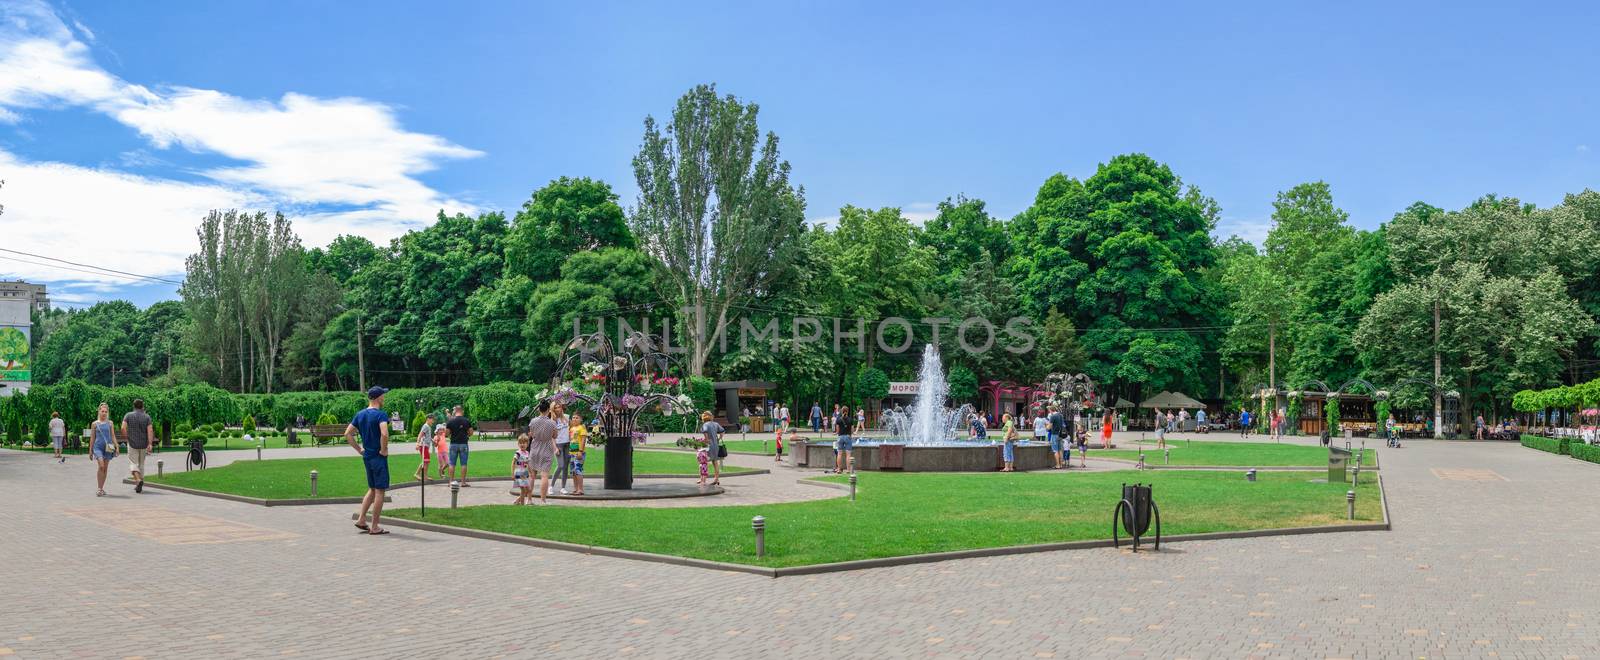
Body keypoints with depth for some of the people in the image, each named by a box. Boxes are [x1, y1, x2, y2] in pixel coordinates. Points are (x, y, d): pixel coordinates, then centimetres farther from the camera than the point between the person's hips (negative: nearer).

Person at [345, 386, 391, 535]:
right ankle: (375, 527, 3)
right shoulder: (381, 414, -15)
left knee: (372, 490, 21)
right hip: (379, 457, -8)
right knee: (379, 491, 0)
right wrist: (384, 450, -17)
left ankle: (361, 520, 17)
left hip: (366, 457, 8)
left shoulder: (360, 415, 9)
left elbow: (347, 434, 11)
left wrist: (359, 449, 12)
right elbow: (384, 434, -31)